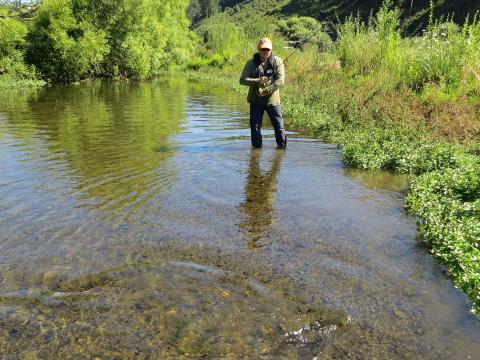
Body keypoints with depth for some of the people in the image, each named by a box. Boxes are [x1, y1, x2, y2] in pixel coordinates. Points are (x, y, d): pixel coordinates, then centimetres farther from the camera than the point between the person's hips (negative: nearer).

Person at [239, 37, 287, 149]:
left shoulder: (277, 61, -2)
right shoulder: (251, 63, 0)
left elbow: (280, 80, -11)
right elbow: (242, 80, -5)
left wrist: (265, 91, -18)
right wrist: (258, 81, -19)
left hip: (272, 100, -1)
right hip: (256, 101, 1)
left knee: (279, 125, 4)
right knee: (255, 126, 6)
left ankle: (282, 146, 21)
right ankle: (257, 147, 21)